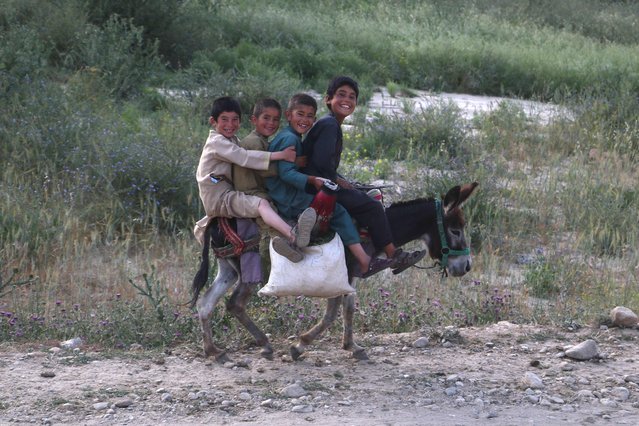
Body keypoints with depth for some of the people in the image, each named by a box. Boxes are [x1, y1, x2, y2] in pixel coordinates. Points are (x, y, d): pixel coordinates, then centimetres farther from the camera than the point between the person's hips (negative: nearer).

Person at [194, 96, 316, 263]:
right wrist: (279, 155, -28)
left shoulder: (233, 140, 21)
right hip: (218, 198, -10)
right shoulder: (216, 142, -11)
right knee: (261, 204, -31)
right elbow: (244, 157, -23)